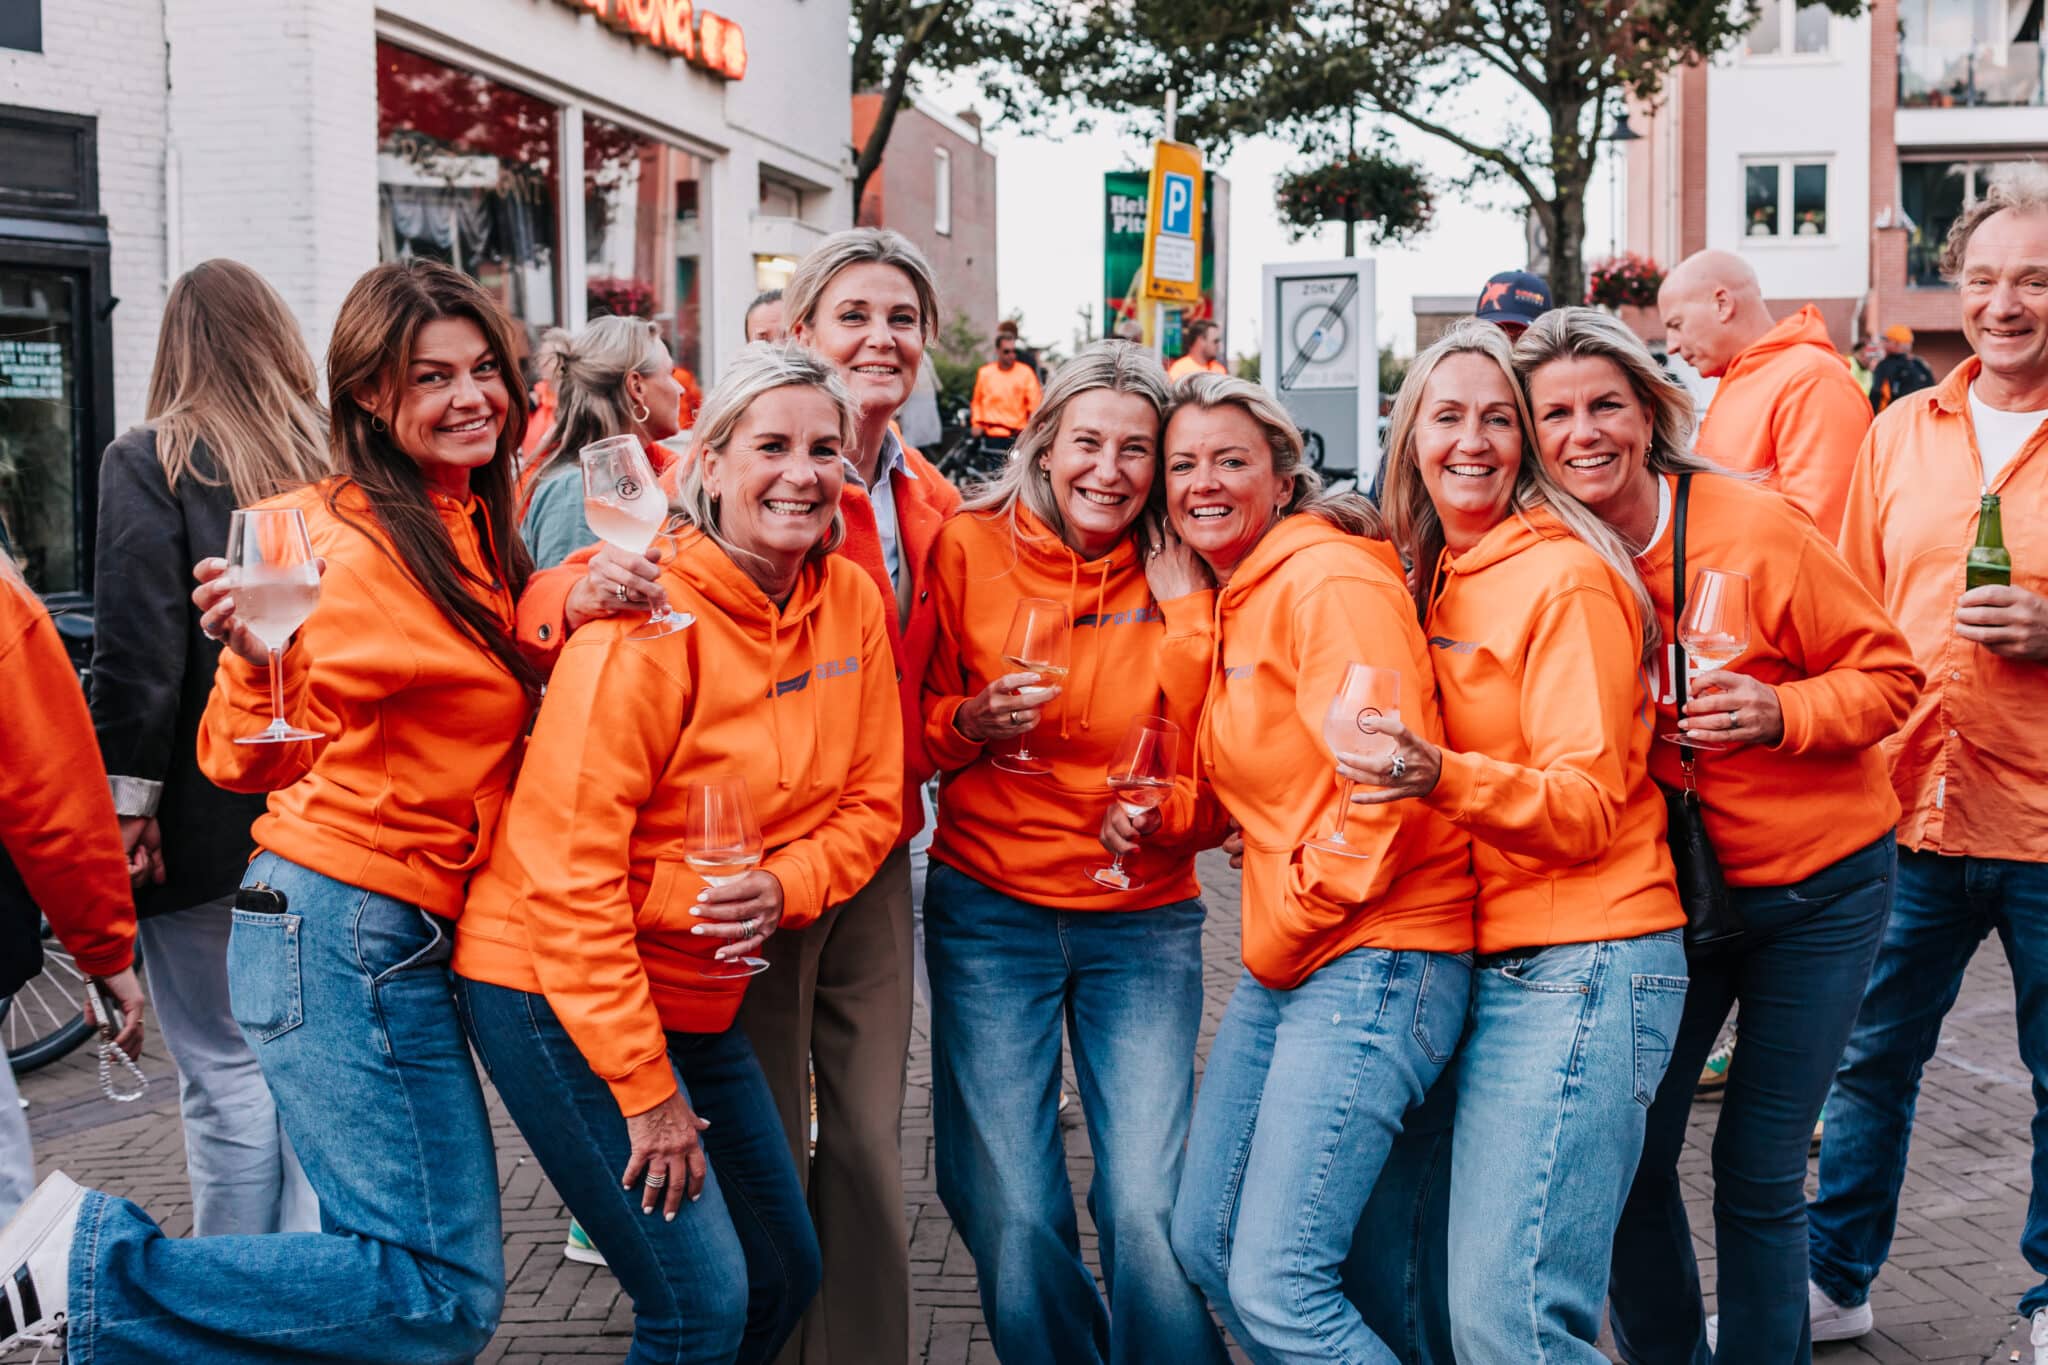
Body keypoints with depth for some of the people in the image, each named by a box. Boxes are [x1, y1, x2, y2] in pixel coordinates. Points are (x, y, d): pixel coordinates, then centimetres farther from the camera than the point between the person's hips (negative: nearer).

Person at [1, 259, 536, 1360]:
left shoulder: (471, 528, 11)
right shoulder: (354, 545, -14)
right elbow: (249, 766, -8)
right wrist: (256, 661, -27)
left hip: (398, 939, 9)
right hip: (347, 933, -9)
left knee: (378, 1266, 15)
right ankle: (92, 1265, -1)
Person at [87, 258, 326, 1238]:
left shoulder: (148, 463, -7)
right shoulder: (335, 459, 6)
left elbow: (136, 651, -14)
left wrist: (128, 795, -11)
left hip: (208, 825, -4)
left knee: (227, 1069, 4)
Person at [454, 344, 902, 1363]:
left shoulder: (850, 602, 0)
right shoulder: (652, 619, -20)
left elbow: (870, 802, 7)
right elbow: (568, 864, -21)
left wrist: (785, 886, -15)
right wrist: (644, 1089, -18)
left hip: (698, 995, 8)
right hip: (557, 988, -7)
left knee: (786, 1274, 15)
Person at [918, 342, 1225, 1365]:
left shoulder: (1185, 580, -3)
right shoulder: (969, 549, -3)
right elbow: (913, 728, 6)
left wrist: (1163, 818, -16)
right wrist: (970, 724, -15)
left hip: (1144, 920, 0)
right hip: (989, 908, 0)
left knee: (1150, 1208, -6)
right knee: (1011, 1212, 2)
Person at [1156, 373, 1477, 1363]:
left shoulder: (1331, 582, -12)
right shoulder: (1224, 604, 16)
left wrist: (1285, 929, -12)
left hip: (1374, 956, -10)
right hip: (1283, 961, 10)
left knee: (1277, 1284, -12)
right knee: (1204, 1240, 12)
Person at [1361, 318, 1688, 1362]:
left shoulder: (1564, 577, -9)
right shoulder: (1435, 578, 14)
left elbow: (1589, 804, -15)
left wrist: (1442, 777, -30)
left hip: (1581, 967, -8)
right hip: (1486, 965, 8)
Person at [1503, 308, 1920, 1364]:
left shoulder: (1752, 528, -16)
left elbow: (1886, 673, -8)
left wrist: (1782, 711, -24)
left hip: (1816, 885, -3)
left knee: (1758, 1174, 3)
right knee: (1627, 1155, 5)